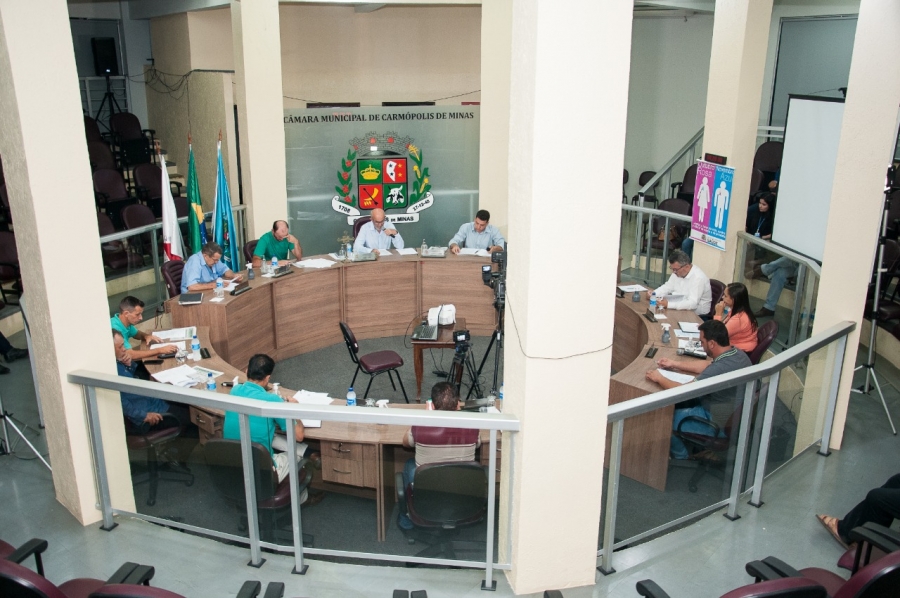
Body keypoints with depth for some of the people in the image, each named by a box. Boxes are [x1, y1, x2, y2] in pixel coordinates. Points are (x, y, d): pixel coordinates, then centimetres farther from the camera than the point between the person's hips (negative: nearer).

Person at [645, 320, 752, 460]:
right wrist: (674, 364, 13)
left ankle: (681, 458, 27)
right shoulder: (737, 353, -6)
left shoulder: (719, 370, -35)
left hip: (718, 423, -9)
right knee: (676, 404, 20)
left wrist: (660, 378, -10)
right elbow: (706, 366, 13)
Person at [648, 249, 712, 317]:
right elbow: (668, 287, 14)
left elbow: (692, 304, -32)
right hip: (680, 310, 7)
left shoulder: (698, 278, -24)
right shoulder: (678, 271, 1)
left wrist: (668, 304, -39)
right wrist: (653, 293, -6)